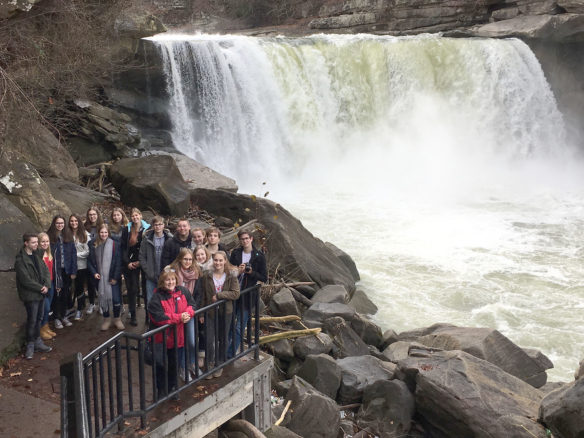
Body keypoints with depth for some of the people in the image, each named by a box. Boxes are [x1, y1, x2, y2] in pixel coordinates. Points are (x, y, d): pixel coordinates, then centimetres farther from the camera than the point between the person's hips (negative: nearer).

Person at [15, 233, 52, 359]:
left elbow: (45, 271, 8)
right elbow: (25, 280, -19)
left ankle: (37, 341, 27)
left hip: (41, 293, 7)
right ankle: (30, 345, 13)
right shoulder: (20, 260, -15)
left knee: (39, 319, 15)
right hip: (30, 295, -7)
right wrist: (41, 288, -14)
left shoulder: (36, 256, 9)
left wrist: (46, 286, -8)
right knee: (32, 320, 1)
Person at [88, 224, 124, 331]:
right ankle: (106, 319, 24)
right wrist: (94, 273, -5)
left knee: (116, 298, -6)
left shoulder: (115, 245, -4)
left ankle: (117, 319, 14)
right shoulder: (93, 245, 4)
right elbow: (89, 261, 9)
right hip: (99, 278, 2)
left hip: (113, 278, -2)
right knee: (103, 298, 8)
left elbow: (118, 262, -5)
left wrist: (115, 277, -9)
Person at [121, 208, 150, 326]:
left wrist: (140, 262, -8)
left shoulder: (147, 229, 0)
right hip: (130, 265, 1)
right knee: (132, 289, 1)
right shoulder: (126, 230, 6)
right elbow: (123, 248, 5)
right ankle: (132, 315, 8)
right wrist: (127, 263, -7)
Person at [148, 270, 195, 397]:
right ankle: (161, 390, 27)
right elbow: (159, 317, -28)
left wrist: (188, 314, -20)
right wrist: (179, 317, -28)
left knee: (174, 363, 21)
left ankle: (173, 386, 39)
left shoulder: (182, 291, -3)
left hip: (177, 336, 5)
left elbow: (192, 304, 3)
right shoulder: (157, 297, -20)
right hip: (162, 337, -4)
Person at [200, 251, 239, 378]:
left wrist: (219, 295, -19)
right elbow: (203, 296, 1)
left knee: (223, 339, 13)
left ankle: (220, 364, 30)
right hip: (210, 311, 0)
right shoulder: (207, 276, -3)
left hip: (225, 312, 0)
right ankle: (210, 364, 16)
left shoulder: (231, 276, -6)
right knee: (209, 340, -3)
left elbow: (236, 293, -14)